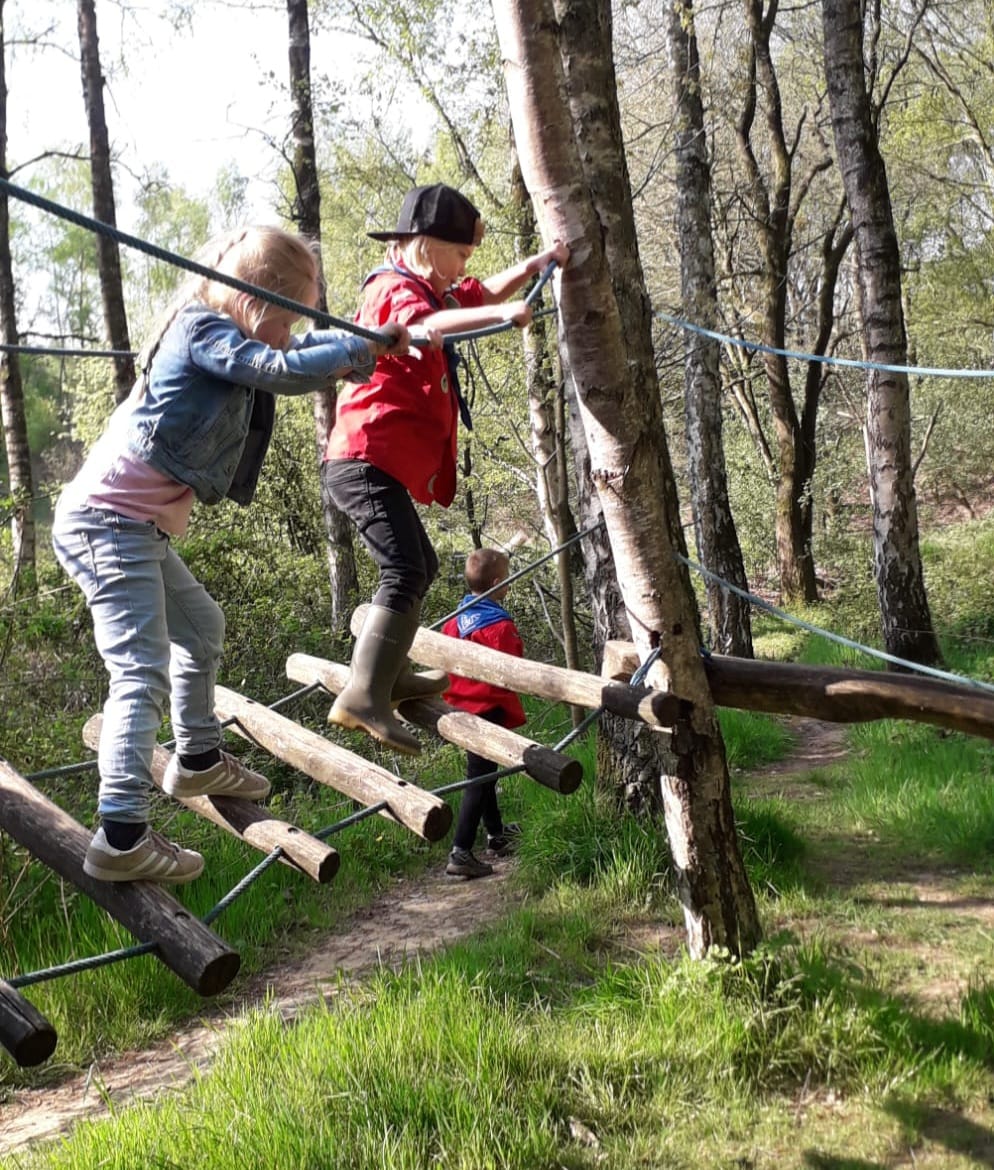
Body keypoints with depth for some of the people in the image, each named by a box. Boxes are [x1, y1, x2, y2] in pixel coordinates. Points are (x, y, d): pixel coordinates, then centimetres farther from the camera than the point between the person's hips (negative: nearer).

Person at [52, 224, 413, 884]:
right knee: (142, 671, -17)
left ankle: (199, 761, 40)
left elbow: (299, 351, 26)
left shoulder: (215, 333, 16)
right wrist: (366, 346, -15)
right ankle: (121, 837, -20)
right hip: (108, 521, -11)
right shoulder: (203, 327, -13)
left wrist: (363, 344, 19)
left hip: (137, 528, 11)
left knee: (201, 626, 25)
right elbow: (283, 370, -26)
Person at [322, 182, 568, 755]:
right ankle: (363, 696, -29)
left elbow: (484, 293, 31)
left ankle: (394, 675, 34)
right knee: (405, 572, -23)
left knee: (420, 566, 23)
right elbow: (425, 324, -34)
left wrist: (538, 264, 14)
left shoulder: (426, 290, 21)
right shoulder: (397, 288, -10)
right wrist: (501, 314, -48)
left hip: (383, 464, 11)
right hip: (367, 458, -11)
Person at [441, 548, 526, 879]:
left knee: (482, 772, 22)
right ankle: (460, 854, -8)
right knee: (479, 780, -5)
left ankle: (496, 833, 40)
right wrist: (515, 714, -7)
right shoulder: (500, 626, -19)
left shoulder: (455, 619, 4)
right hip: (488, 709, -8)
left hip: (461, 707, 9)